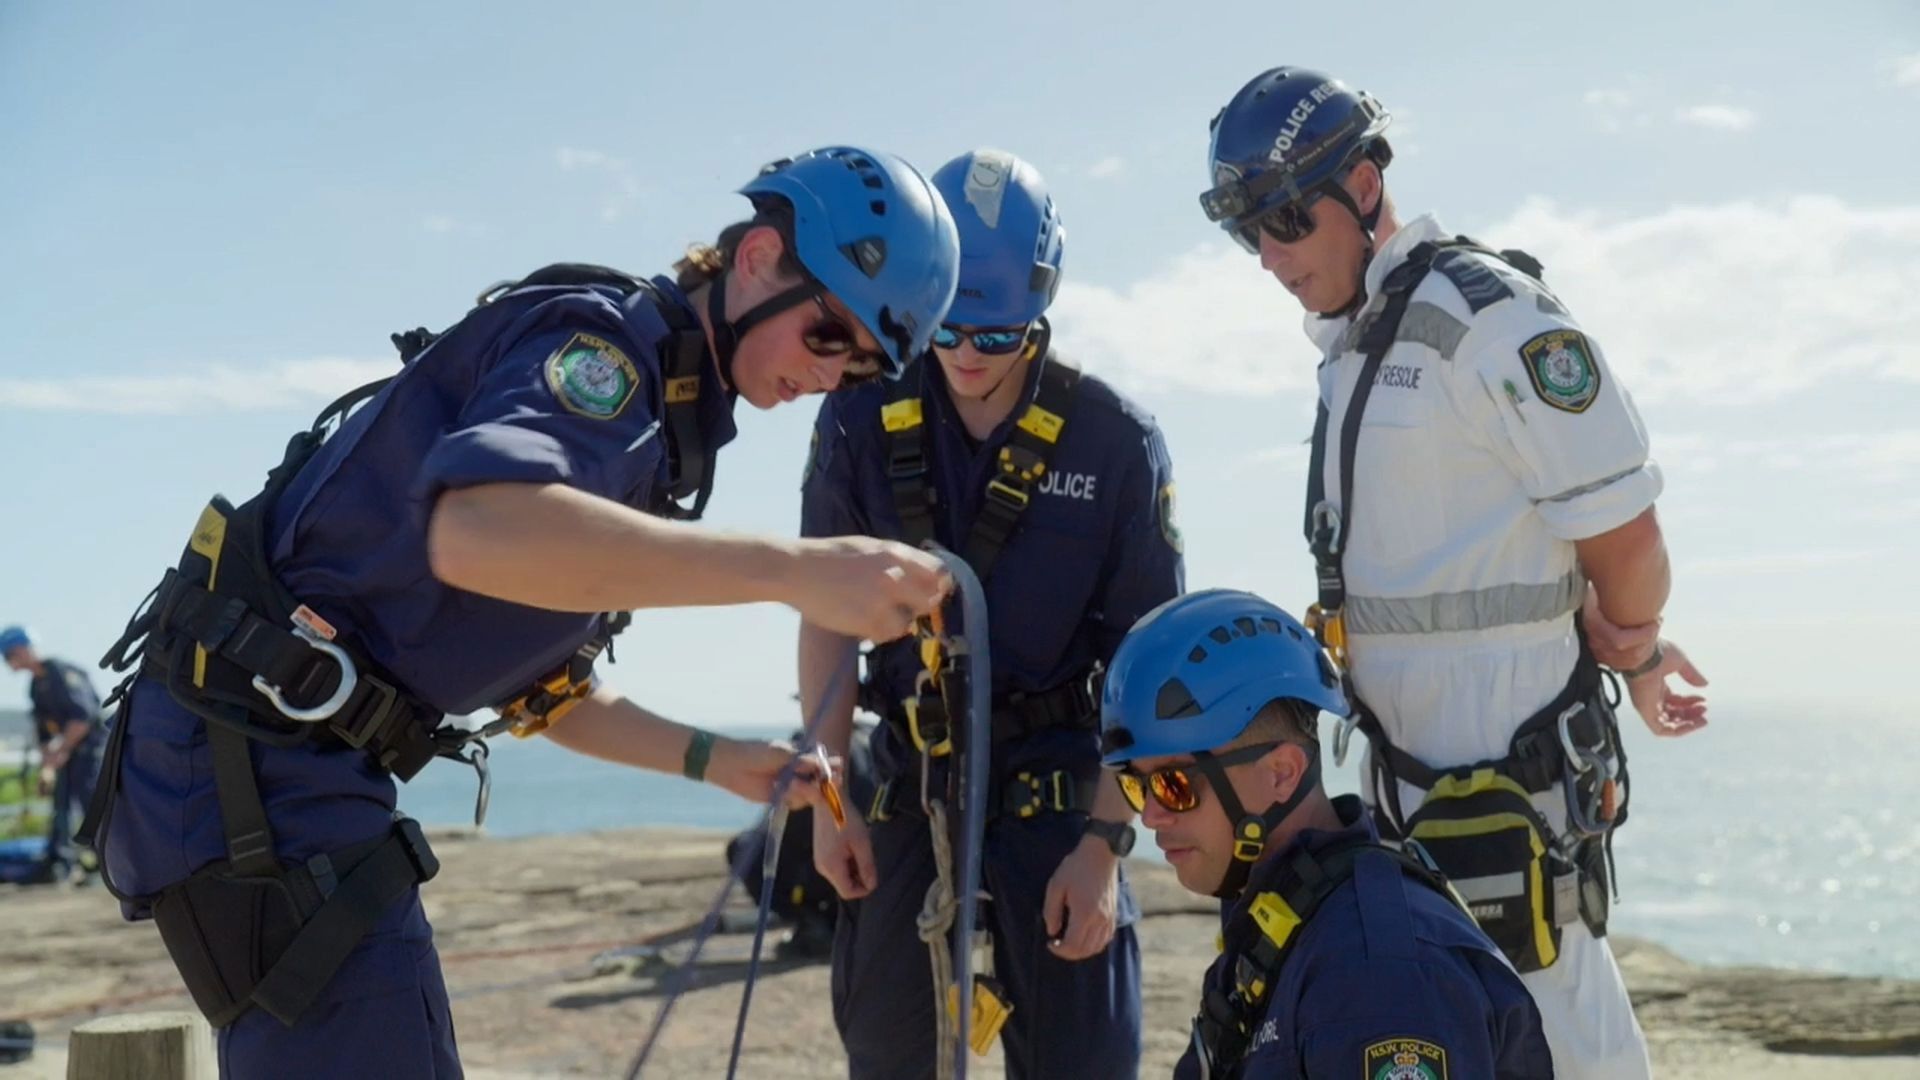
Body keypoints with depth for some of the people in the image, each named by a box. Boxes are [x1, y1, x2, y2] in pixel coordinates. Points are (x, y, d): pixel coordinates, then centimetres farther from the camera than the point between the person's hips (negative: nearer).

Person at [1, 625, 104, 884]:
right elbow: (43, 730, 20)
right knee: (62, 803, 6)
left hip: (91, 744, -9)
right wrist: (45, 768, 17)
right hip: (70, 749, 9)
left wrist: (62, 751, -19)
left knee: (90, 798, -13)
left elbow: (83, 717, -23)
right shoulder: (36, 686, 13)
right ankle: (59, 860, 9)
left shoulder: (62, 673, -16)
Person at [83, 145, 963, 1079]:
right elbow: (480, 529, -35)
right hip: (245, 748, -10)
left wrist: (713, 759, 13)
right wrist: (792, 570, -37)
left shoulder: (656, 422, 17)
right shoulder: (604, 337, -12)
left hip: (274, 760, 10)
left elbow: (533, 685, 23)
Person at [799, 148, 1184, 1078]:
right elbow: (828, 616, 4)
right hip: (909, 784, 2)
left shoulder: (1114, 441, -8)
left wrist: (1104, 843, -12)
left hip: (1057, 787, -2)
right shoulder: (864, 421, -3)